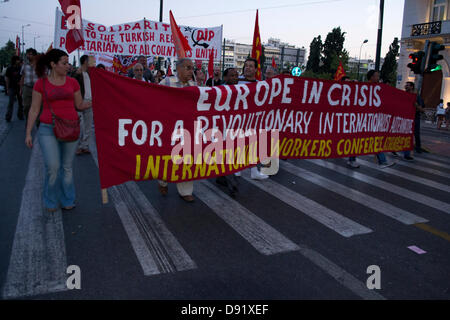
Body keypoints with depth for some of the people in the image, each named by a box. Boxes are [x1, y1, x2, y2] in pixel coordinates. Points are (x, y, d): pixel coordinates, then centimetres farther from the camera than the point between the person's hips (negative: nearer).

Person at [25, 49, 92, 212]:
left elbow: (80, 105, 14)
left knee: (67, 167, 8)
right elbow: (34, 109, 2)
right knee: (52, 167, -7)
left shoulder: (72, 82, 6)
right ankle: (51, 201, 16)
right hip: (48, 129, -2)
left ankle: (67, 200, 23)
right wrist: (28, 133, -1)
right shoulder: (41, 83, 0)